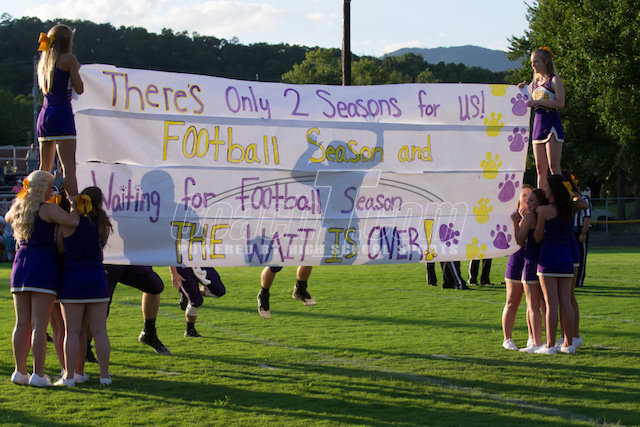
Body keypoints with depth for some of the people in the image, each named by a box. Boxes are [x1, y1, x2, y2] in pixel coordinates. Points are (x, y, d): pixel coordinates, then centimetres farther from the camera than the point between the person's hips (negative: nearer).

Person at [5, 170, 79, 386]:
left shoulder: (18, 208, 12)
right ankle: (38, 374, -6)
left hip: (20, 263, 7)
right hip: (43, 265, -7)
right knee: (39, 325, -6)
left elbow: (8, 217, 36)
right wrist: (73, 204, -3)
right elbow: (73, 222, -22)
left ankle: (20, 371, 12)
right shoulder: (47, 209, -9)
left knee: (22, 323, 10)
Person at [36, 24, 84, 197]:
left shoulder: (44, 60, 17)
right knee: (69, 165, -14)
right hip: (61, 112, -7)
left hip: (44, 114, 7)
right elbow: (80, 89, -6)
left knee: (44, 168, 12)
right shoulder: (68, 58, -3)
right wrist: (77, 69, 10)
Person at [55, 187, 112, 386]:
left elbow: (60, 250, 3)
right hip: (96, 279, 2)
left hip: (72, 280, -2)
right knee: (99, 331, 6)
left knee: (72, 331, 1)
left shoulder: (67, 224, -6)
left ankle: (69, 376, 1)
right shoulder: (104, 226, 1)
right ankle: (104, 375, 7)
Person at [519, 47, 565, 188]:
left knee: (553, 166, -12)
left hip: (552, 125, -7)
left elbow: (560, 103, -15)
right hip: (537, 125, 7)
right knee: (540, 168, 5)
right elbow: (528, 106, 22)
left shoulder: (554, 80, -3)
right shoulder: (534, 84, 16)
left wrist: (537, 102, -16)